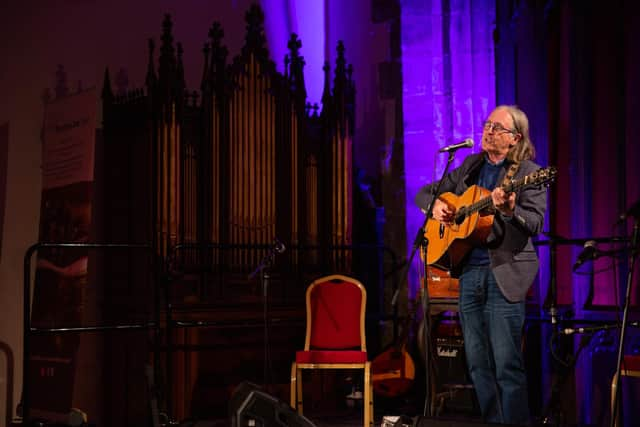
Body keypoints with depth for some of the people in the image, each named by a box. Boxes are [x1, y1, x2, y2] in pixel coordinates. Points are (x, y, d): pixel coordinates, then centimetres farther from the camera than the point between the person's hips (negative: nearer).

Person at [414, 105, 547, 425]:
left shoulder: (528, 173, -3)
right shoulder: (471, 166, 14)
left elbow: (535, 223, -15)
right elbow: (424, 193, 21)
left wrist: (509, 210, -34)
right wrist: (436, 205, -1)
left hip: (504, 274, -6)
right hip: (468, 272, 6)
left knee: (507, 364, -8)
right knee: (477, 363, 10)